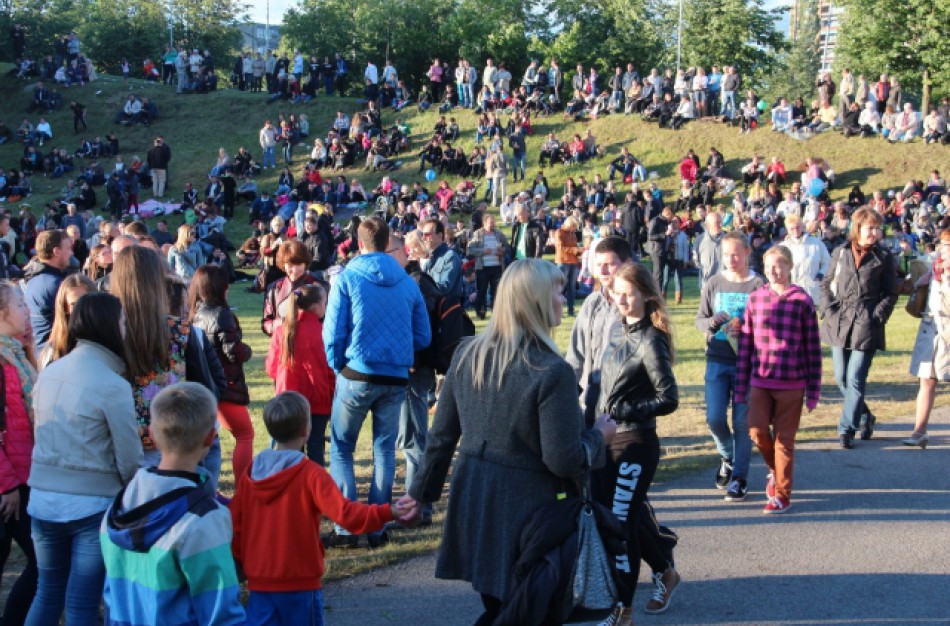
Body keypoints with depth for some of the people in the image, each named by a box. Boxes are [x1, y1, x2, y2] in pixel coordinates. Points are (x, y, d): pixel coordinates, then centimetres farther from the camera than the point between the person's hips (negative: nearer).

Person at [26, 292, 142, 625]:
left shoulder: (48, 373, 3)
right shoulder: (113, 385, -16)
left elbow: (41, 435, 11)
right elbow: (129, 459, -11)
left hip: (43, 499, 6)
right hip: (92, 506, -6)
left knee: (47, 594, 19)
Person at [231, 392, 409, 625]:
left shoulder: (249, 474, 2)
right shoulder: (310, 473, -13)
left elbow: (234, 526, 6)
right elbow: (343, 513, -25)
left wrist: (242, 562, 20)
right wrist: (387, 512, -25)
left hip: (259, 582, 4)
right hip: (300, 582, -4)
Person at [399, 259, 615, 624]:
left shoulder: (468, 354, 2)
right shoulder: (551, 372, -17)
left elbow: (442, 435, 7)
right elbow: (564, 460, -15)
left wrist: (423, 491, 18)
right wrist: (599, 437, 3)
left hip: (470, 496, 6)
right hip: (522, 502, -6)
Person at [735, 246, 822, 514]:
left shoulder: (802, 301, -4)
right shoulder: (755, 299, 4)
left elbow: (813, 349, -1)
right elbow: (745, 344, 6)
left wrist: (813, 392, -2)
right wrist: (741, 387, 5)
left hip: (791, 384, -2)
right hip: (760, 381, 2)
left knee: (784, 439, 4)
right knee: (757, 431, -7)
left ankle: (782, 494, 17)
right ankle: (775, 469, 23)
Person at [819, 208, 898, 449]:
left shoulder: (884, 257, 1)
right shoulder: (840, 253, 8)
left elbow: (890, 293, 4)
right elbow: (826, 283, 14)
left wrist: (878, 316, -7)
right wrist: (828, 309, 0)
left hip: (866, 326, -3)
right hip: (839, 322, 3)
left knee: (855, 380, -6)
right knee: (841, 378, 9)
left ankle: (847, 428, 1)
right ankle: (864, 417, 29)